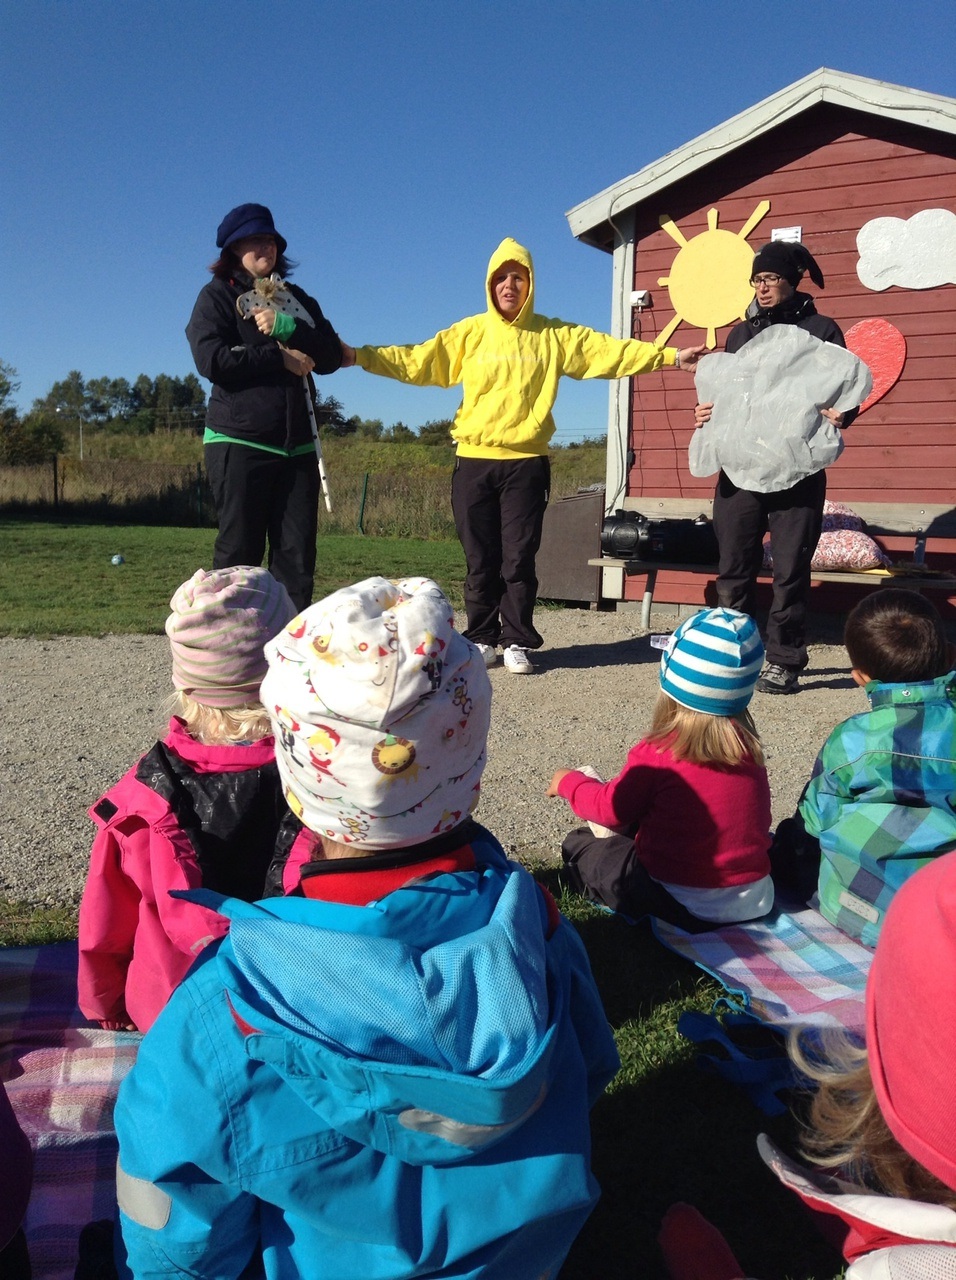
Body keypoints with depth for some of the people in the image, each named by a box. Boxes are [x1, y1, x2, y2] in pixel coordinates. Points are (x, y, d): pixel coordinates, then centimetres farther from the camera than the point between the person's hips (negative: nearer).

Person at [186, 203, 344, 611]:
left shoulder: (296, 299, 21)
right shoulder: (217, 297, 8)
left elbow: (331, 357, 6)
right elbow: (211, 360, -10)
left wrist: (286, 328, -9)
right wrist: (281, 358, -8)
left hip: (297, 444, 4)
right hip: (239, 442, -4)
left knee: (298, 553, -2)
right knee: (239, 551, -5)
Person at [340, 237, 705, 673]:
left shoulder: (555, 335, 7)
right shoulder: (469, 333, 7)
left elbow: (611, 351, 4)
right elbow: (416, 360, 2)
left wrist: (670, 356, -2)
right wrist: (359, 356, -7)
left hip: (526, 464, 0)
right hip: (474, 461, 1)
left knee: (519, 560, 1)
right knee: (481, 561, 5)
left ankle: (517, 642, 12)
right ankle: (482, 639, 16)